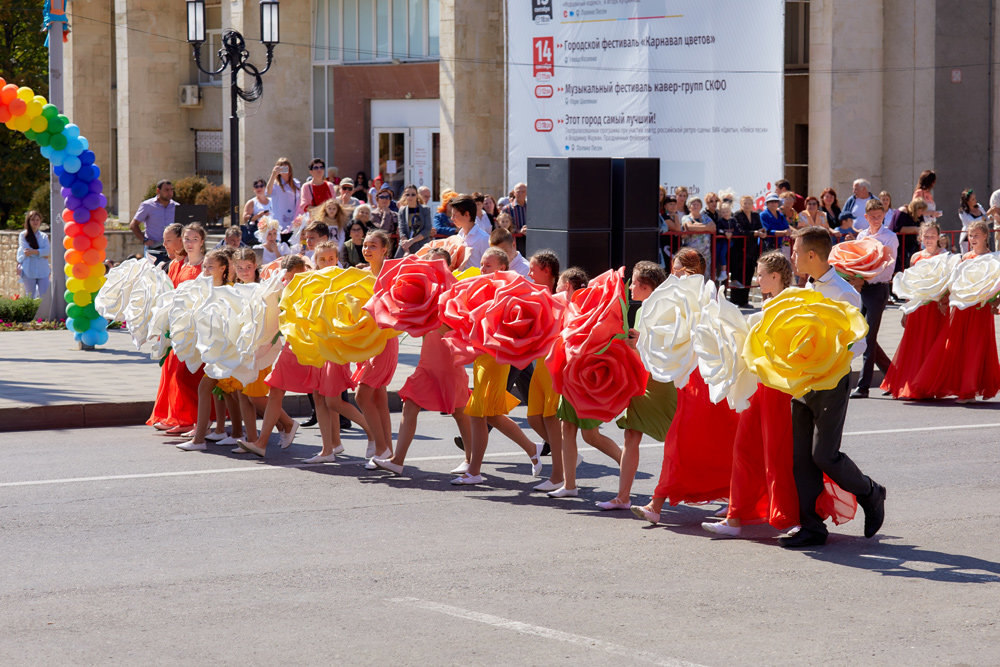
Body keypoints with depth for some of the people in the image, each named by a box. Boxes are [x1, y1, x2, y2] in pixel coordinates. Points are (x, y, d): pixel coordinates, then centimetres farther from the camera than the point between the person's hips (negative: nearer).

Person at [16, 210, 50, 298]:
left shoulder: (44, 236, 11)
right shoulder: (23, 235, 3)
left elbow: (48, 251, -4)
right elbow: (25, 250, -9)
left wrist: (33, 251, -17)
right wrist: (42, 253, -8)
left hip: (43, 271, 2)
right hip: (29, 271, -2)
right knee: (31, 298, 0)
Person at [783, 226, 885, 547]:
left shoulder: (844, 294, -12)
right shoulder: (808, 289, 14)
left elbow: (857, 343, -14)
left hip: (831, 384, -8)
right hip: (803, 383, 8)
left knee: (824, 455, -8)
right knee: (801, 457, 3)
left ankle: (870, 494, 18)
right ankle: (811, 527, 7)